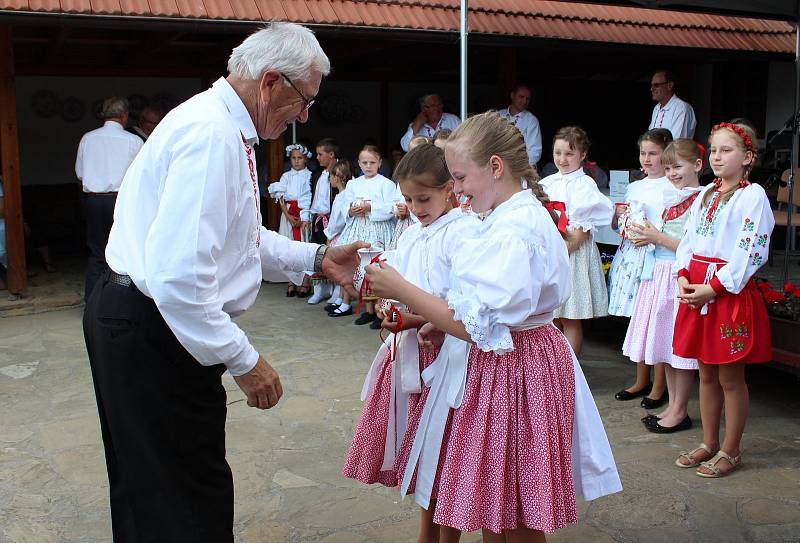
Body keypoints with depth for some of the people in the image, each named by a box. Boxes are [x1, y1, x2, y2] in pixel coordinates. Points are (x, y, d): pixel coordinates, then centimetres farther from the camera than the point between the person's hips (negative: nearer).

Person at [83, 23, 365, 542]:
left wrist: (316, 257, 11)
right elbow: (177, 275, -30)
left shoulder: (225, 128, 10)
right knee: (189, 499, 3)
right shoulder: (213, 136, -23)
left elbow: (241, 238, 19)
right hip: (151, 331, -10)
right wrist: (244, 361, -22)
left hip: (151, 324, 10)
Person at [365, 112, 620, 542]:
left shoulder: (512, 231, -23)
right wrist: (443, 327, 8)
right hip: (510, 362, 10)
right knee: (493, 506, 19)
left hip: (511, 369, -10)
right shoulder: (521, 214, 10)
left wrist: (401, 290, -22)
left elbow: (479, 326, -27)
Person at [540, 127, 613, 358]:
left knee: (571, 319, 1)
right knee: (552, 318, 10)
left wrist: (567, 247, -17)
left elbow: (585, 226, -12)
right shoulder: (548, 182, 10)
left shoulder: (585, 184, -6)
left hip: (575, 252, -5)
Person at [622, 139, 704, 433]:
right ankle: (672, 406, 24)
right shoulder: (671, 198, 13)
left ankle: (680, 412, 11)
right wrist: (647, 236, 3)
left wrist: (658, 238, -15)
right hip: (660, 275, 9)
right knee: (666, 346, 13)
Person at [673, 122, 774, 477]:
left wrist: (713, 287, -18)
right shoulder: (705, 195, 13)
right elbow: (688, 242, 13)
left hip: (731, 292, -7)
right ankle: (709, 444, 28)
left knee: (730, 378, 4)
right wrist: (683, 278, -3)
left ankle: (731, 451, 17)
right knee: (706, 373, 15)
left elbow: (750, 252, -16)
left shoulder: (752, 196, -9)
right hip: (697, 290, 7)